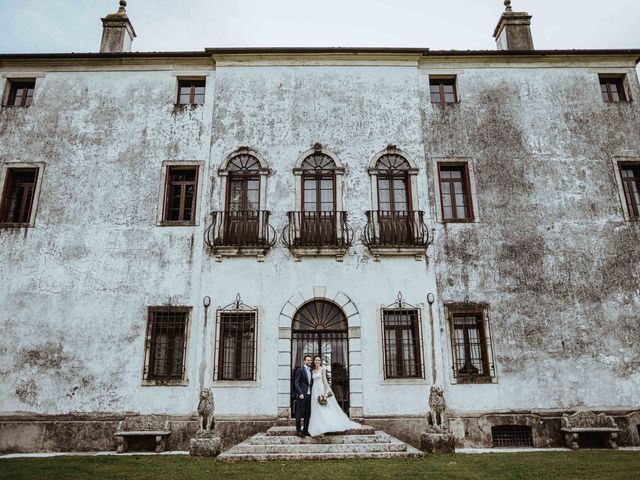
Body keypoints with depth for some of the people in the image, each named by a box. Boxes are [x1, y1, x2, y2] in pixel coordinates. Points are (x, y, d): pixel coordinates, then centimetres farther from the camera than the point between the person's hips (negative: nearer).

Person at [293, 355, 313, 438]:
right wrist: (300, 393, -17)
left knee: (307, 414, 9)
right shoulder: (300, 370, -4)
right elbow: (296, 383, -9)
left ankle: (305, 430, 16)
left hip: (309, 395, 7)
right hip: (302, 395, -7)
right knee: (300, 413, -3)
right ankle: (298, 430, 3)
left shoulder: (311, 371, 17)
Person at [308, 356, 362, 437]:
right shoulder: (313, 371, 15)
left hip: (321, 390, -6)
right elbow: (313, 382, 16)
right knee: (317, 411, 4)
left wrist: (325, 393, -18)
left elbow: (325, 380, -10)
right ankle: (319, 428, 6)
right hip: (315, 391, 6)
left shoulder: (322, 369, -3)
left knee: (324, 409, -8)